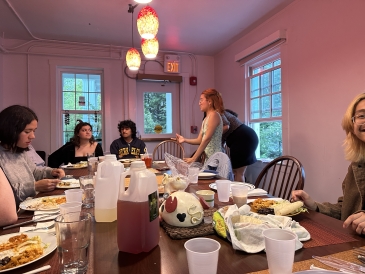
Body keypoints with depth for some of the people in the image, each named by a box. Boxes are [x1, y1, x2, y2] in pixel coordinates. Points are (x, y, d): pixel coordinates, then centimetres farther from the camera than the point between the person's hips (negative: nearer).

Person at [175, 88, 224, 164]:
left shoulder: (214, 115, -11)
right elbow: (200, 140, 12)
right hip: (208, 158, 8)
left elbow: (207, 139, -18)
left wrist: (194, 158, -18)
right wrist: (185, 140, -4)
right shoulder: (206, 119, 15)